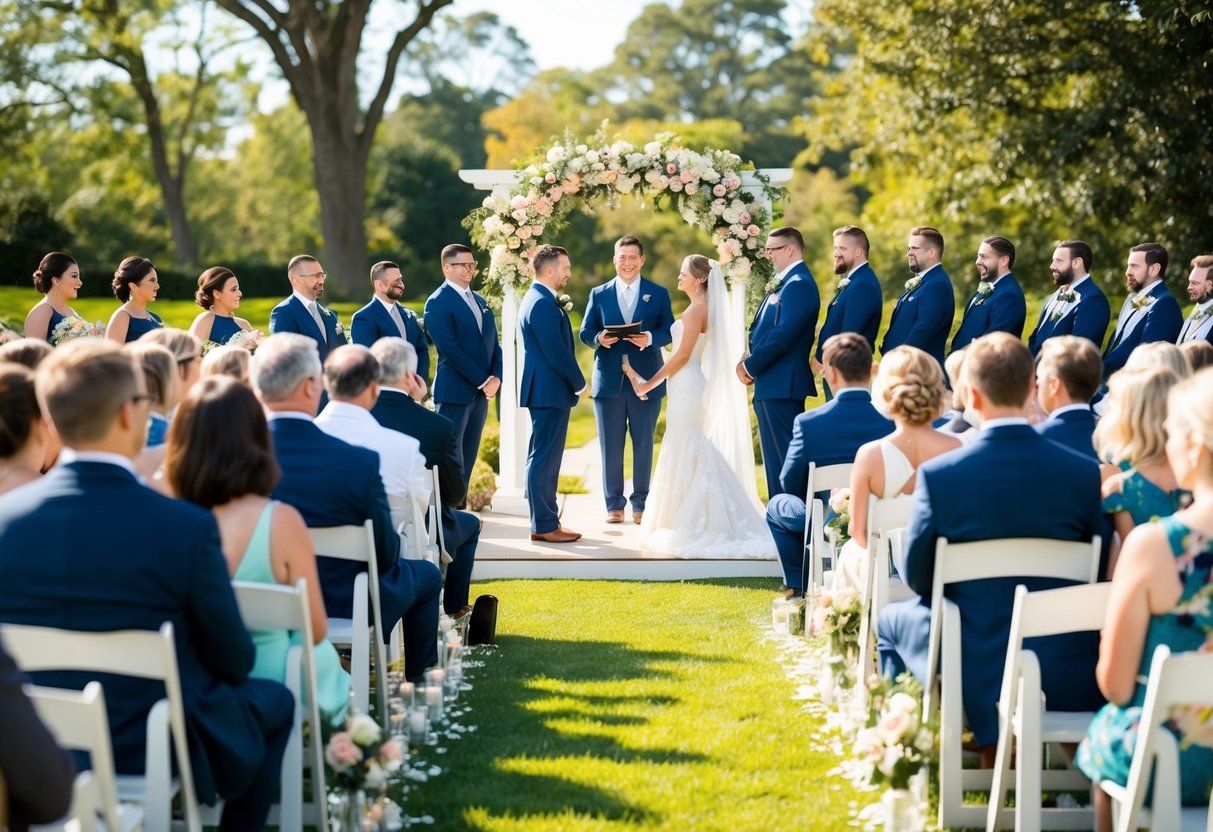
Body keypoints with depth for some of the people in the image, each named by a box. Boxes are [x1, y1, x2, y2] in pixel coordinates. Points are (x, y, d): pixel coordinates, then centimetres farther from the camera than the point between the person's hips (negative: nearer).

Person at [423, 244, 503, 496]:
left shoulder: (479, 301, 16)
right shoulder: (438, 302, -8)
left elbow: (493, 343, 14)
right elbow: (450, 349, -16)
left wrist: (496, 378, -3)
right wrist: (482, 380, -15)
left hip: (481, 392, 7)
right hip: (454, 392, -7)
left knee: (468, 460, 8)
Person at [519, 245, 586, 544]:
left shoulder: (537, 298, 16)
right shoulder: (543, 304, -18)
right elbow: (557, 352, -21)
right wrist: (579, 383, -9)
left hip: (544, 390, 11)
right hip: (550, 391, -11)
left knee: (543, 458, 14)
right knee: (544, 458, -6)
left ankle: (545, 520, 20)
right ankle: (544, 526, -3)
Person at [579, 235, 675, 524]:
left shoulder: (658, 293, 7)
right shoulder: (599, 294, 9)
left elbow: (669, 330, 1)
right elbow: (585, 331, 7)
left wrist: (650, 339, -19)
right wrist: (599, 339, -15)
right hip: (608, 380, 1)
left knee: (643, 445, 5)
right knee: (610, 445, 3)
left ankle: (641, 504, 15)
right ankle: (614, 504, 12)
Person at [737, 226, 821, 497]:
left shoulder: (798, 284, -15)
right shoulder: (785, 282, 17)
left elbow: (783, 334, -23)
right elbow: (762, 328, 19)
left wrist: (751, 366, -13)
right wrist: (748, 359, 1)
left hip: (781, 383, -11)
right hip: (774, 384, 11)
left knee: (783, 458, -8)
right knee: (777, 457, 14)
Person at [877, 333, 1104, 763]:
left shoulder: (938, 473, -15)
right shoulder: (1085, 473, -9)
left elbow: (916, 576, -4)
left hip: (977, 677, -2)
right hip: (1070, 681, 2)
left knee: (892, 618, 29)